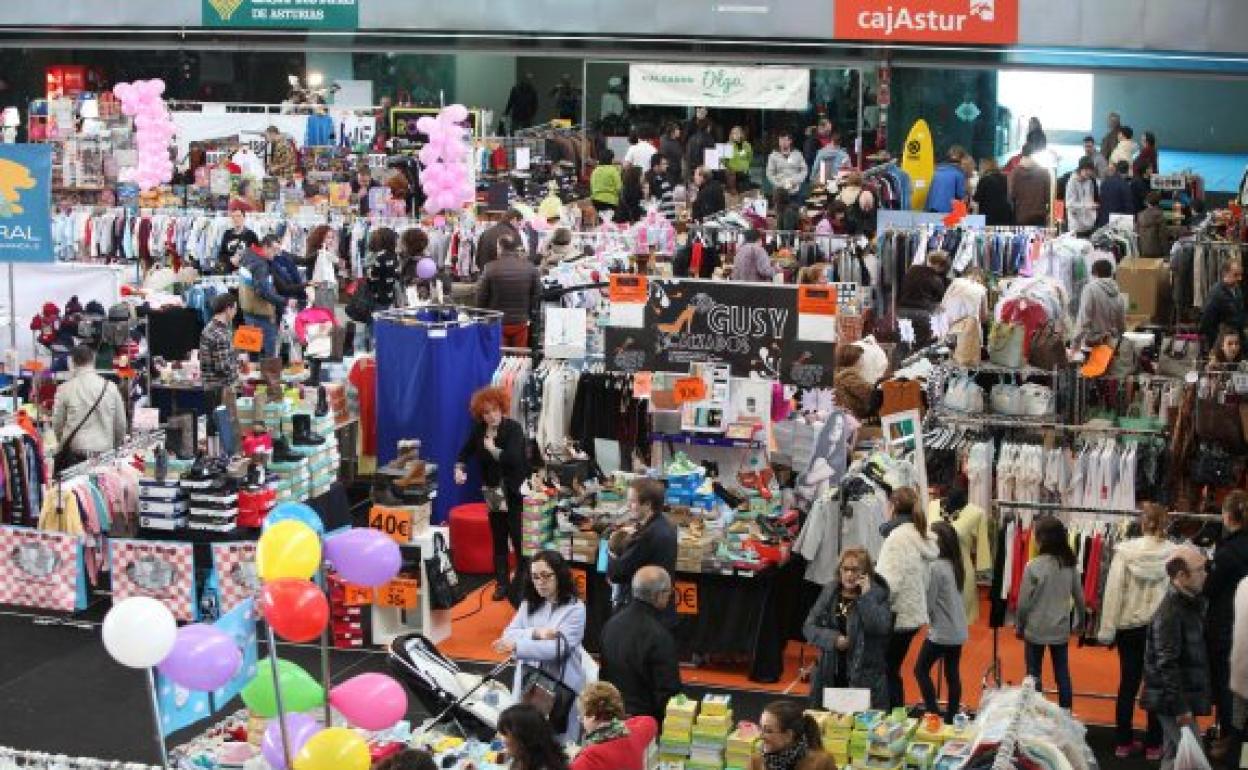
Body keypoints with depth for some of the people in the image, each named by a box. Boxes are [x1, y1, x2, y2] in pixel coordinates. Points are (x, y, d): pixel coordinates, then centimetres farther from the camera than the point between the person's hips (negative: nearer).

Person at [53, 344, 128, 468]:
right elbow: (121, 425, 7)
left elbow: (57, 424, 4)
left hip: (74, 455, -2)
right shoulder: (110, 388, 0)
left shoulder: (65, 389, -4)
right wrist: (114, 447, 24)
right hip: (104, 454, 2)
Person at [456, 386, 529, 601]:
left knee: (518, 538, -4)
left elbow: (513, 458, -28)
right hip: (494, 492, 5)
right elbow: (466, 452, 14)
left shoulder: (514, 428, -16)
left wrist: (493, 449, -19)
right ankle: (502, 583, 19)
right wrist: (459, 468, -4)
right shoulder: (479, 430, 1)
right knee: (498, 539, 10)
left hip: (515, 492, -5)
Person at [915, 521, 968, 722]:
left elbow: (929, 604, -15)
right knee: (952, 673, 12)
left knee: (921, 669, 5)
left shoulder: (935, 567, -18)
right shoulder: (957, 566, 6)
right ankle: (952, 716, 16)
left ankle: (933, 711, 0)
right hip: (959, 631, 8)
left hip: (941, 632, -8)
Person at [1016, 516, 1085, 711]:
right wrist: (1080, 620, 23)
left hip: (1036, 629, -4)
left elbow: (1024, 602, -11)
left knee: (1033, 675, 8)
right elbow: (1079, 597, 6)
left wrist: (1019, 626, 4)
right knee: (1063, 674, 12)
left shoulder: (1033, 566, -16)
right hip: (1061, 629, 4)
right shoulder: (1070, 565, -3)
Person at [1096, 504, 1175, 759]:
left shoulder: (1125, 551, -9)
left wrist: (1107, 630, -2)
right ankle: (1153, 745, 17)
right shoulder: (1174, 554, -11)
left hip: (1130, 627, 1)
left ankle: (1123, 742, 20)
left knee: (1128, 684, 12)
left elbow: (1113, 591, -8)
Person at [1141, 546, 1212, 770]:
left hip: (1186, 696, 9)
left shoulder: (1190, 605, 9)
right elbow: (1167, 664, -23)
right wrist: (1181, 708, -22)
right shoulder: (1170, 612, -20)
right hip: (1172, 700, -9)